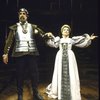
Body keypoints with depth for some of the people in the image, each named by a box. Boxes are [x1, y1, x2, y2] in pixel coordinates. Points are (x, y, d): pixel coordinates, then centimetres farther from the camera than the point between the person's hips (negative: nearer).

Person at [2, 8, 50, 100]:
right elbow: (9, 41, 5)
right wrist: (6, 53, -1)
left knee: (34, 73, 5)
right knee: (20, 74, 6)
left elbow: (42, 35, 3)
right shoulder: (14, 27, 9)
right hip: (19, 54, -1)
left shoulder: (33, 27, 11)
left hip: (32, 53, 1)